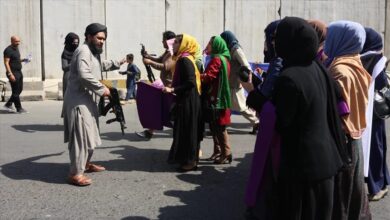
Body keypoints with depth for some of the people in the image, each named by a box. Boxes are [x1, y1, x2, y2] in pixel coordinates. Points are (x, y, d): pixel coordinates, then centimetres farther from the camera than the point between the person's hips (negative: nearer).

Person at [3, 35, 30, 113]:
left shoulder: (16, 49, 14)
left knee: (19, 90, 12)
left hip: (19, 72, 9)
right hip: (13, 73, -9)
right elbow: (6, 62, -19)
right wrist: (10, 74, -25)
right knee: (15, 91, -3)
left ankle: (8, 105, 21)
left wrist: (23, 60, 6)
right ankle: (19, 108, 4)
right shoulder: (8, 50, -14)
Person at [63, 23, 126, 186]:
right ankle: (75, 174, -7)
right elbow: (84, 75, -29)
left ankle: (86, 163, 34)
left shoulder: (93, 52, 18)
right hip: (78, 100, -11)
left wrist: (118, 63, 29)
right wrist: (101, 89, -21)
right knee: (81, 135, -11)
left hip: (86, 98, 11)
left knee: (89, 133, 19)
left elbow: (101, 65, 38)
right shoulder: (84, 51, -16)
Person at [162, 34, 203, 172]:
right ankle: (188, 159, 20)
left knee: (186, 130, -3)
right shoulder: (183, 59, 14)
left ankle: (190, 162, 4)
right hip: (185, 100, 10)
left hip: (187, 101, -10)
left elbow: (190, 82, -24)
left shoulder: (185, 60, -16)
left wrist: (172, 90, -23)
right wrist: (172, 88, 13)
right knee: (185, 130, 13)